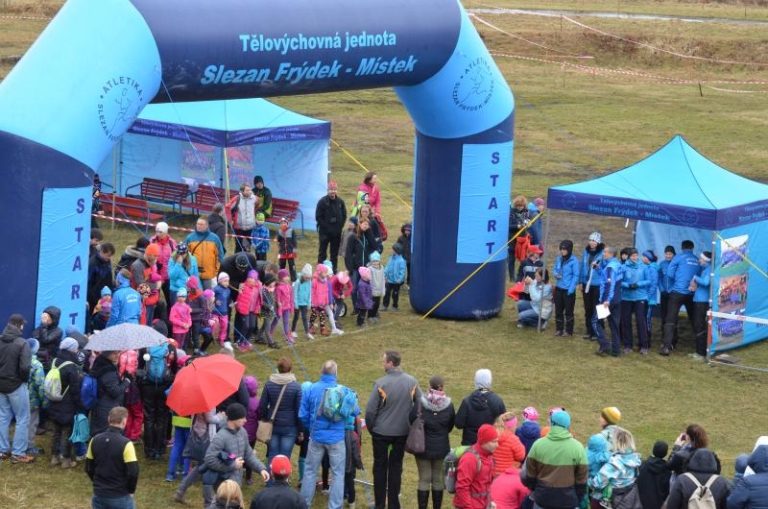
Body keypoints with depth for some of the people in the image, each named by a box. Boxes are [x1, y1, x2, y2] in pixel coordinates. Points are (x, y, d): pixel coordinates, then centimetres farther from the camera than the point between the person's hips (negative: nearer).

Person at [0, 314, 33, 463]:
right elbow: (25, 367, -24)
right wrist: (24, 379, -4)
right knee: (22, 420, 5)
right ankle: (18, 453, 4)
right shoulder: (22, 343, -19)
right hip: (16, 386, -6)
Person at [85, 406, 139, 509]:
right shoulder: (125, 444, -18)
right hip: (120, 497, -5)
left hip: (99, 495, 5)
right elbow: (133, 472, -18)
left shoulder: (95, 440, -1)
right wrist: (130, 490, -1)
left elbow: (89, 467, 8)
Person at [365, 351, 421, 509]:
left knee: (380, 466, 11)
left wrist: (370, 428, 2)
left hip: (381, 432, -3)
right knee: (396, 466, 13)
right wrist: (412, 425, 14)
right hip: (403, 432, 3)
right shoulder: (412, 382, -5)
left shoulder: (381, 383, -18)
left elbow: (370, 410, -15)